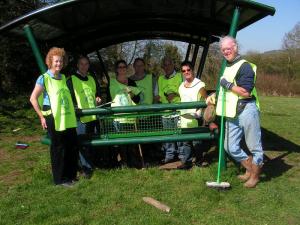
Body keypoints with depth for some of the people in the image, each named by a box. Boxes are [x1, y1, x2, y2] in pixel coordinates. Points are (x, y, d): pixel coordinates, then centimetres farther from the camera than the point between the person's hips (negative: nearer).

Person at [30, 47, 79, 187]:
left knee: (72, 147, 10)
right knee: (58, 149, 3)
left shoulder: (63, 77, 12)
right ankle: (60, 179, 17)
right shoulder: (44, 78, -7)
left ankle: (71, 175, 26)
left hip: (68, 118, 6)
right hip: (54, 118, -6)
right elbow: (33, 98, -10)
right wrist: (42, 117, -10)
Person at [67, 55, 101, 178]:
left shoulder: (92, 79, 16)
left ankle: (93, 165, 27)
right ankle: (86, 169, 6)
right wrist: (76, 110, -16)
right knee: (83, 144, -4)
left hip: (94, 116, 5)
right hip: (81, 118, -5)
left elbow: (98, 93, 25)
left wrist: (98, 99, 4)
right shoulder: (71, 80, -1)